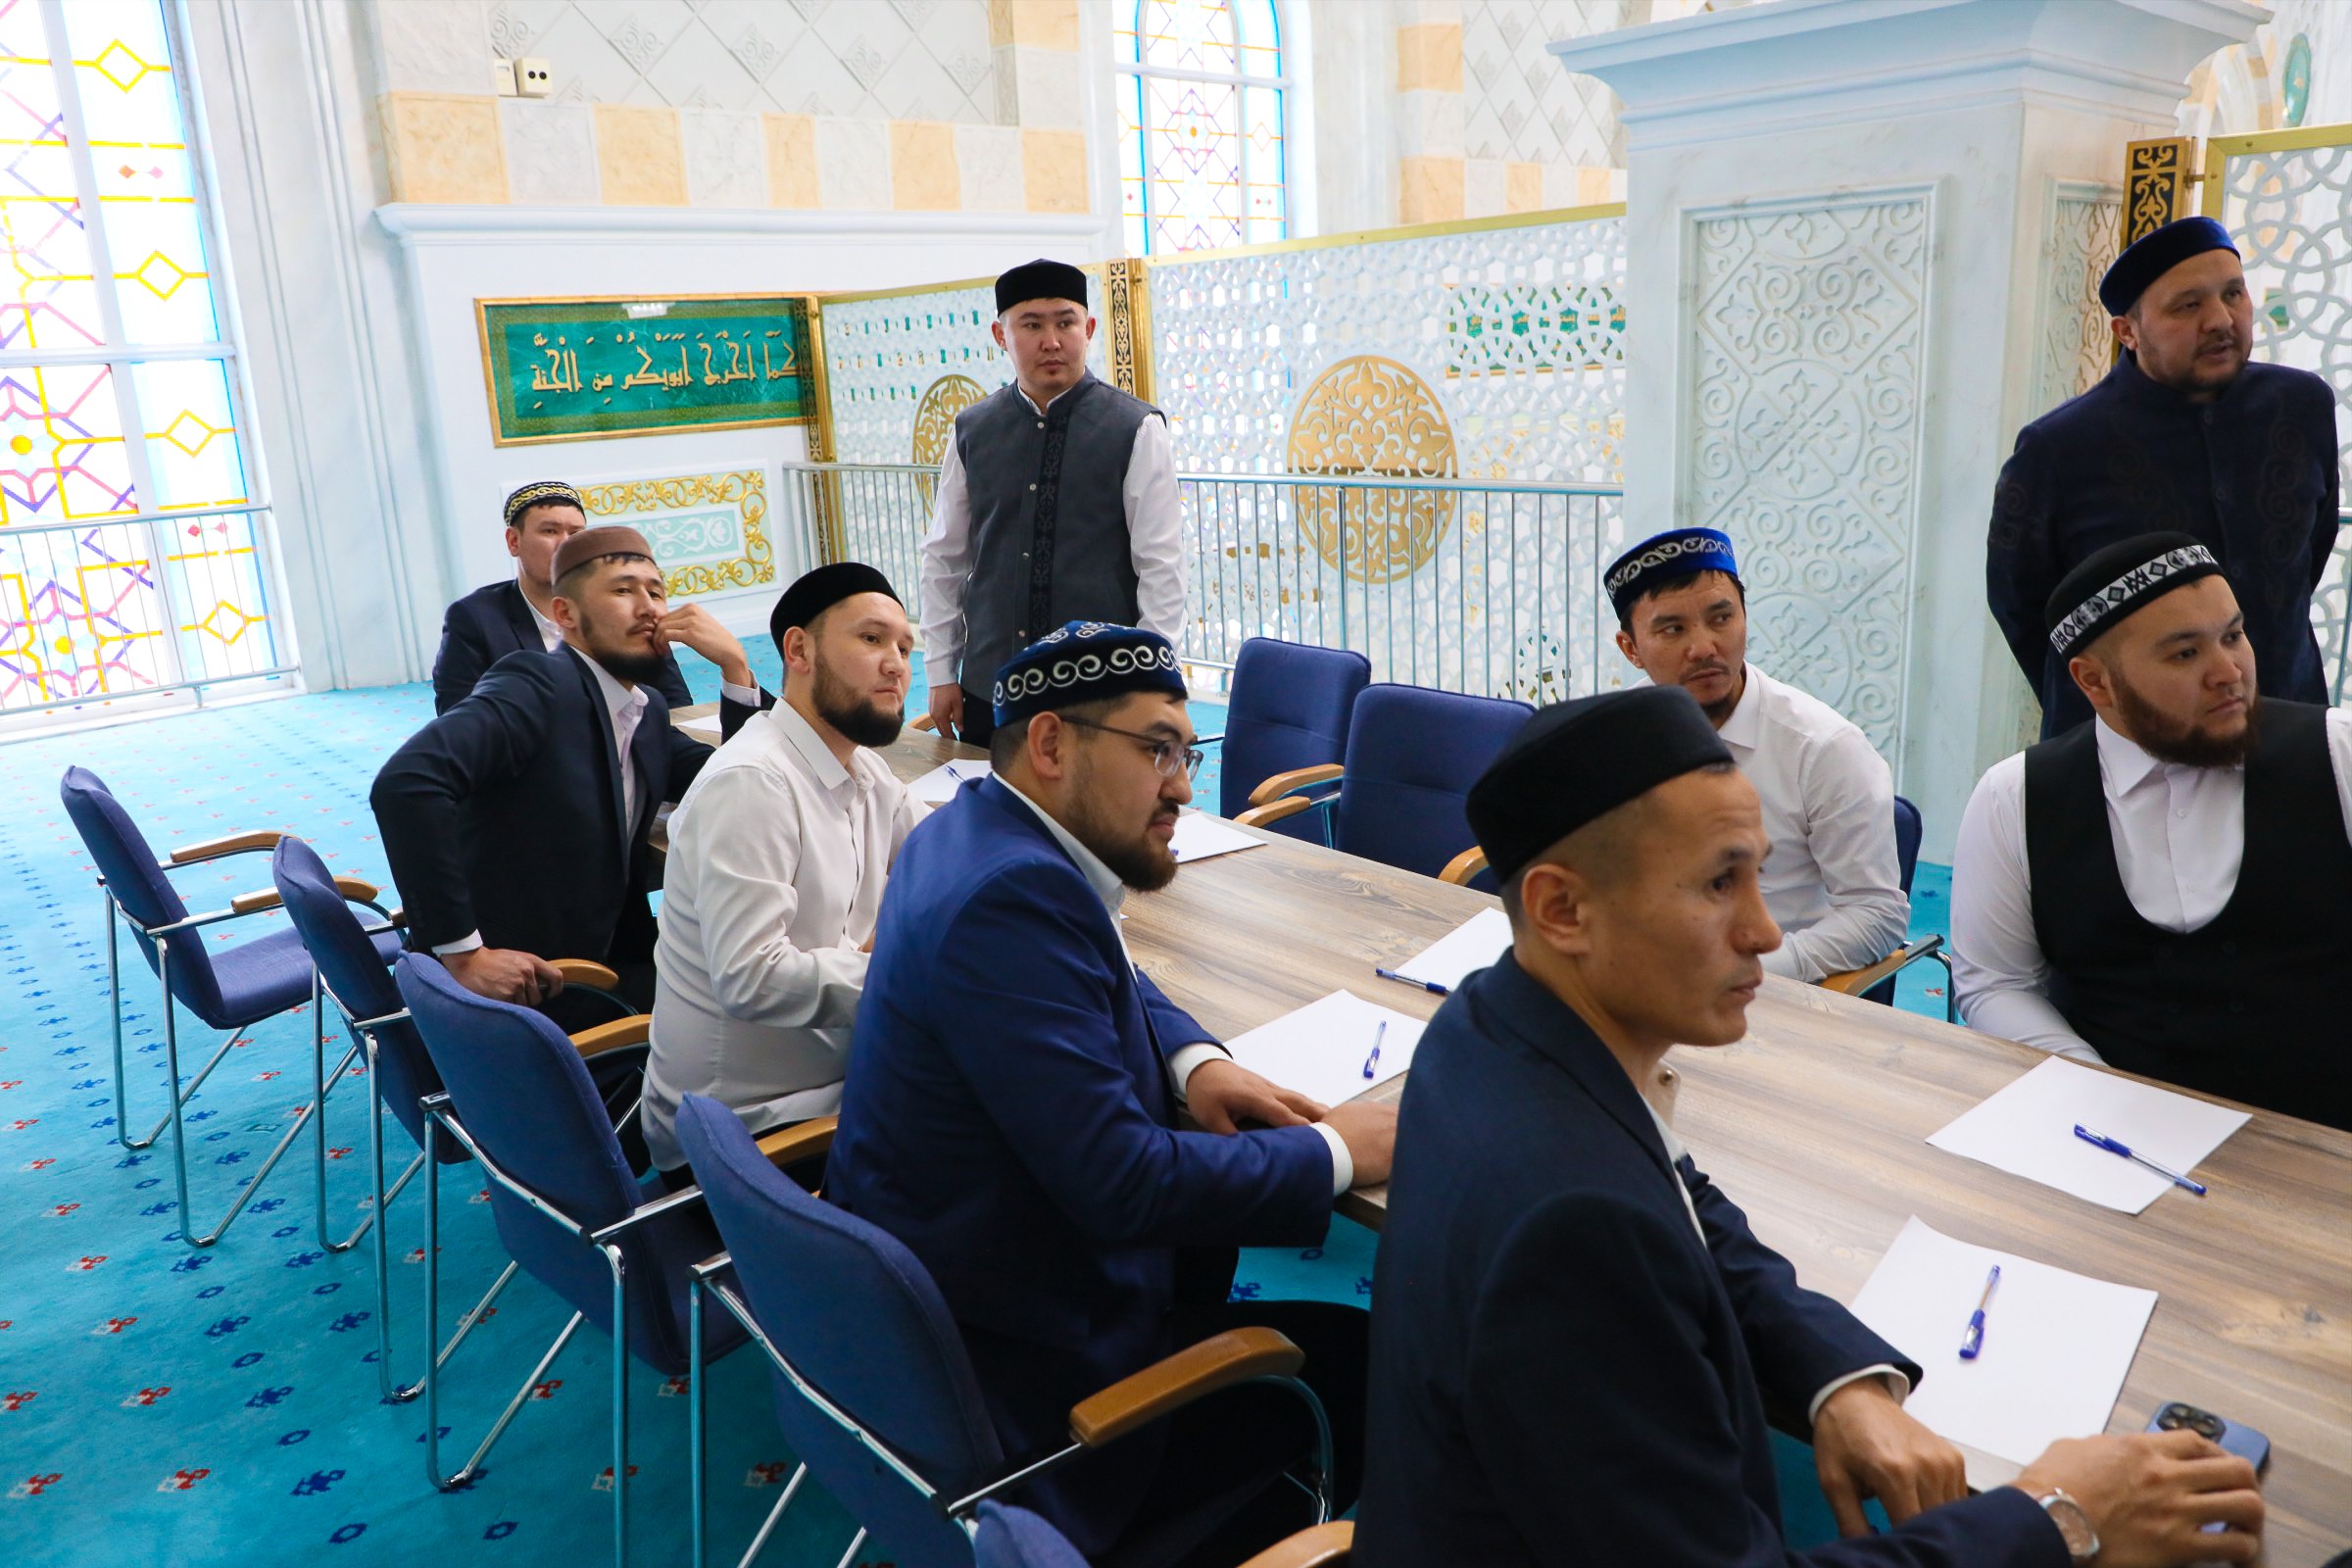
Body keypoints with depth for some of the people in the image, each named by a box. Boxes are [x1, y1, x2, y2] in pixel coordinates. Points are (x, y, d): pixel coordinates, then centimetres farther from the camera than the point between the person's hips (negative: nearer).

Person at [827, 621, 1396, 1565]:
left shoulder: (976, 826, 3)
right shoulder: (1011, 894, -28)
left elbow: (1111, 981, 20)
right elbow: (1126, 1183, -30)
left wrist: (1192, 1062, 0)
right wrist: (1336, 1153, -16)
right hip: (1018, 1382, -10)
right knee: (1359, 1364, -2)